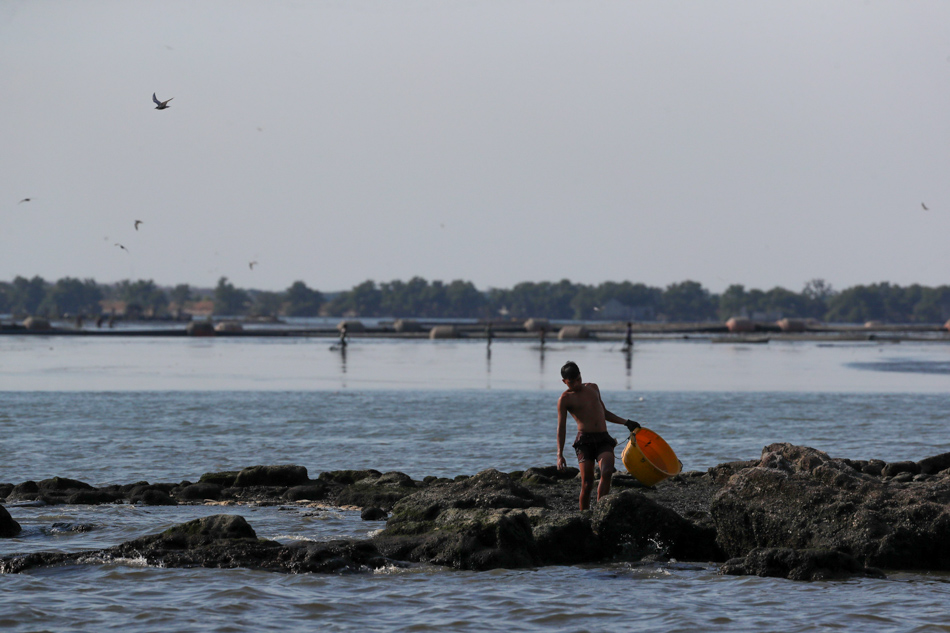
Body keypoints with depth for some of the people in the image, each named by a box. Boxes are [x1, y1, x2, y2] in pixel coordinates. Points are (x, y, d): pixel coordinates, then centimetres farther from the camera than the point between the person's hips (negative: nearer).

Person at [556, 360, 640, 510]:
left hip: (603, 440, 3)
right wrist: (560, 455, -3)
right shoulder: (565, 399, 6)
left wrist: (626, 422, 30)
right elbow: (561, 427, 4)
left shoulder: (593, 388, 21)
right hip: (584, 440, -3)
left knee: (607, 472, -23)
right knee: (587, 483, -12)